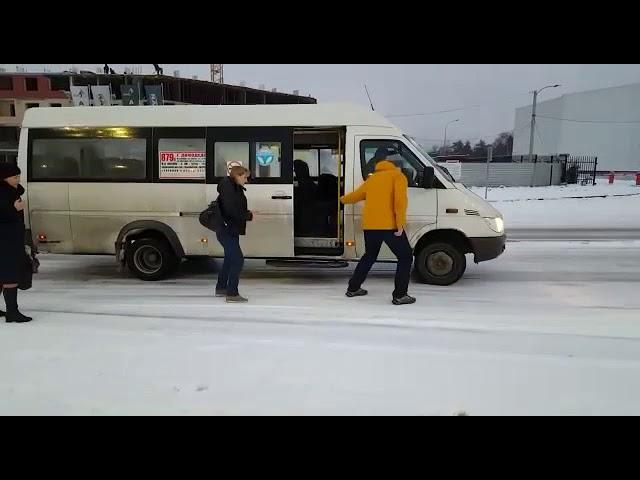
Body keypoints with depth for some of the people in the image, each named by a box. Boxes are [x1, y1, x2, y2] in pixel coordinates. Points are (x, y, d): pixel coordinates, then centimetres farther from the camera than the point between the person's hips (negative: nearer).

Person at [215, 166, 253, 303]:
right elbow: (231, 211, -24)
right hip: (227, 231, -11)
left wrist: (247, 213, -5)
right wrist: (248, 216, -15)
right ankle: (232, 294, -7)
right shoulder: (227, 188, -17)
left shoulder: (236, 189, 12)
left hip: (230, 231, 11)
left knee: (230, 259, 21)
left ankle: (221, 288, 35)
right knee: (238, 260, -12)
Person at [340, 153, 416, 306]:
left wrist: (343, 199, 55)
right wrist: (400, 225, -13)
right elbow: (400, 200, -12)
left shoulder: (371, 179, 20)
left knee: (369, 256, 25)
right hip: (389, 226, -6)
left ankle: (353, 288, 31)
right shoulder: (397, 175, 4)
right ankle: (400, 295, 0)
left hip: (369, 226, 6)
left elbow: (355, 196, 33)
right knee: (406, 257, 6)